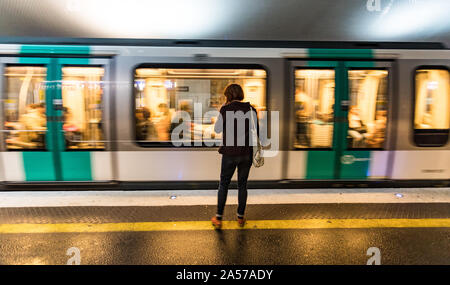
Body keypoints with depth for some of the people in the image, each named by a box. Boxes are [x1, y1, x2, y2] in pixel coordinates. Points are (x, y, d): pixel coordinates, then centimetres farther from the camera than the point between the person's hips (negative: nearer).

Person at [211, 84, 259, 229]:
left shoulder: (225, 109, -7)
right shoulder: (251, 109, 1)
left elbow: (217, 129, 2)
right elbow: (255, 130, 1)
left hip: (230, 153, -2)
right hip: (247, 153, 3)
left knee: (223, 184, 12)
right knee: (242, 184, 16)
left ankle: (218, 218, 18)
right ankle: (240, 217, 26)